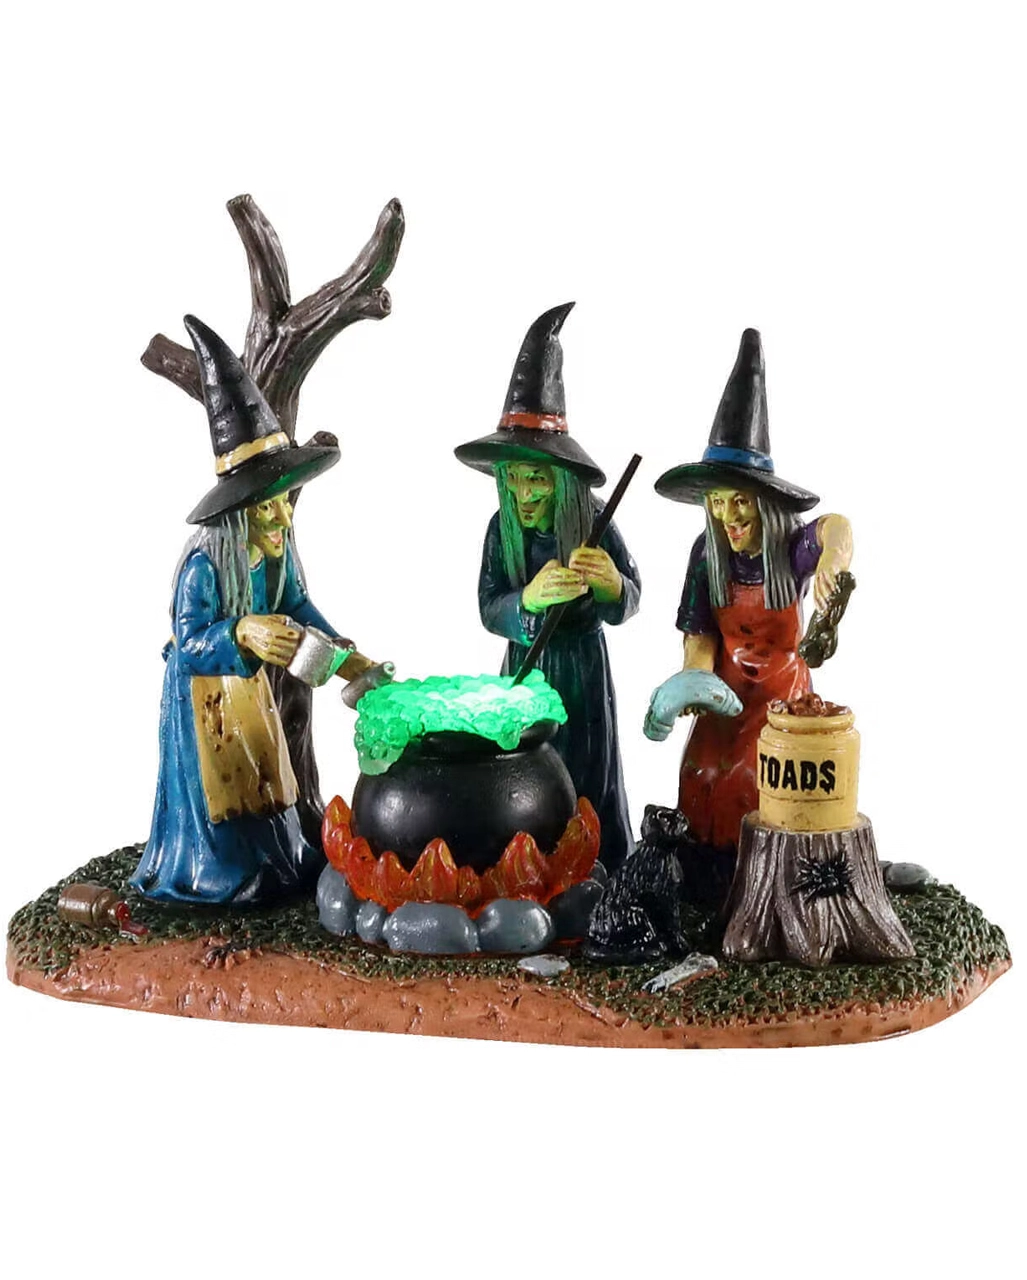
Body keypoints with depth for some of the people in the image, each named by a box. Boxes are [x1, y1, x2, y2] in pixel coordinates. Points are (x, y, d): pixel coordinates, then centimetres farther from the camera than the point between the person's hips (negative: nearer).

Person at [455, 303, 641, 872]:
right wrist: (531, 597, -36)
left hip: (581, 671, -2)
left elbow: (629, 603, -9)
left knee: (584, 781, 7)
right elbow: (489, 611, -13)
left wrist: (609, 581, -34)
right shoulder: (503, 527, -7)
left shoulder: (593, 524, -13)